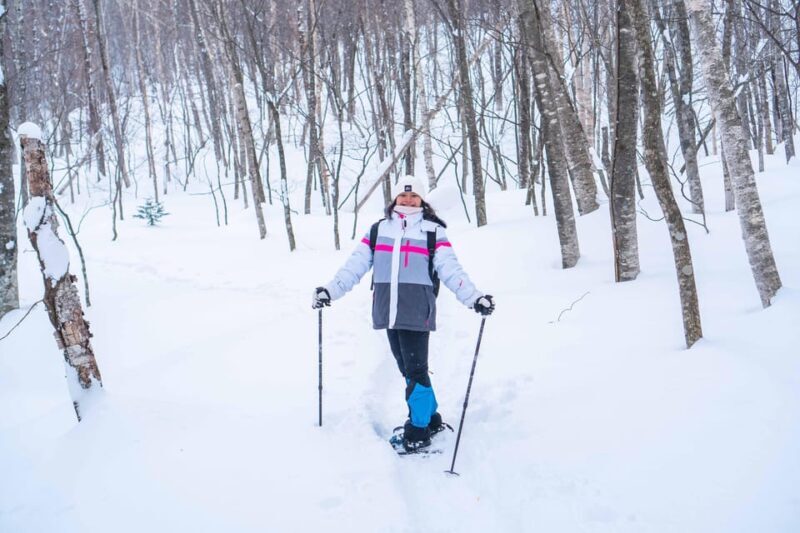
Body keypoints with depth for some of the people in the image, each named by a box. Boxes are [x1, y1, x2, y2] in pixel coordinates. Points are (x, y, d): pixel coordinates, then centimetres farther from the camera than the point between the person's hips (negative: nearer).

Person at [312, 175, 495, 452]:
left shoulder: (432, 231, 5)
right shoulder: (379, 230, 14)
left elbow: (451, 268, -4)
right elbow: (355, 264, 9)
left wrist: (473, 297, -17)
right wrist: (331, 290, -2)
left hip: (416, 312, -4)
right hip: (388, 312, 4)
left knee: (416, 370, -7)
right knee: (407, 369, 11)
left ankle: (420, 427, 7)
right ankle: (431, 418, 26)